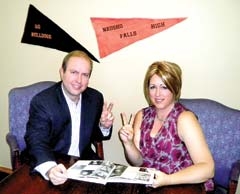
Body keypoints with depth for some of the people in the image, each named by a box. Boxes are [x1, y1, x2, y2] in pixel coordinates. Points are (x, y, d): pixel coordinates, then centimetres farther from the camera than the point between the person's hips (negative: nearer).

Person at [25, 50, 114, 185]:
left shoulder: (95, 98, -3)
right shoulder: (42, 102, -16)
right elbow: (36, 142, -24)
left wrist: (104, 127, -14)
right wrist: (50, 169, -43)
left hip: (85, 162, 3)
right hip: (53, 166, -2)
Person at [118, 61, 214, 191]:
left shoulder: (184, 118, -14)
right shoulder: (141, 116, 1)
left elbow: (207, 168, -20)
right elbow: (138, 162, 1)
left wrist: (167, 180, -31)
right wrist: (128, 143, -18)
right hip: (150, 186, 4)